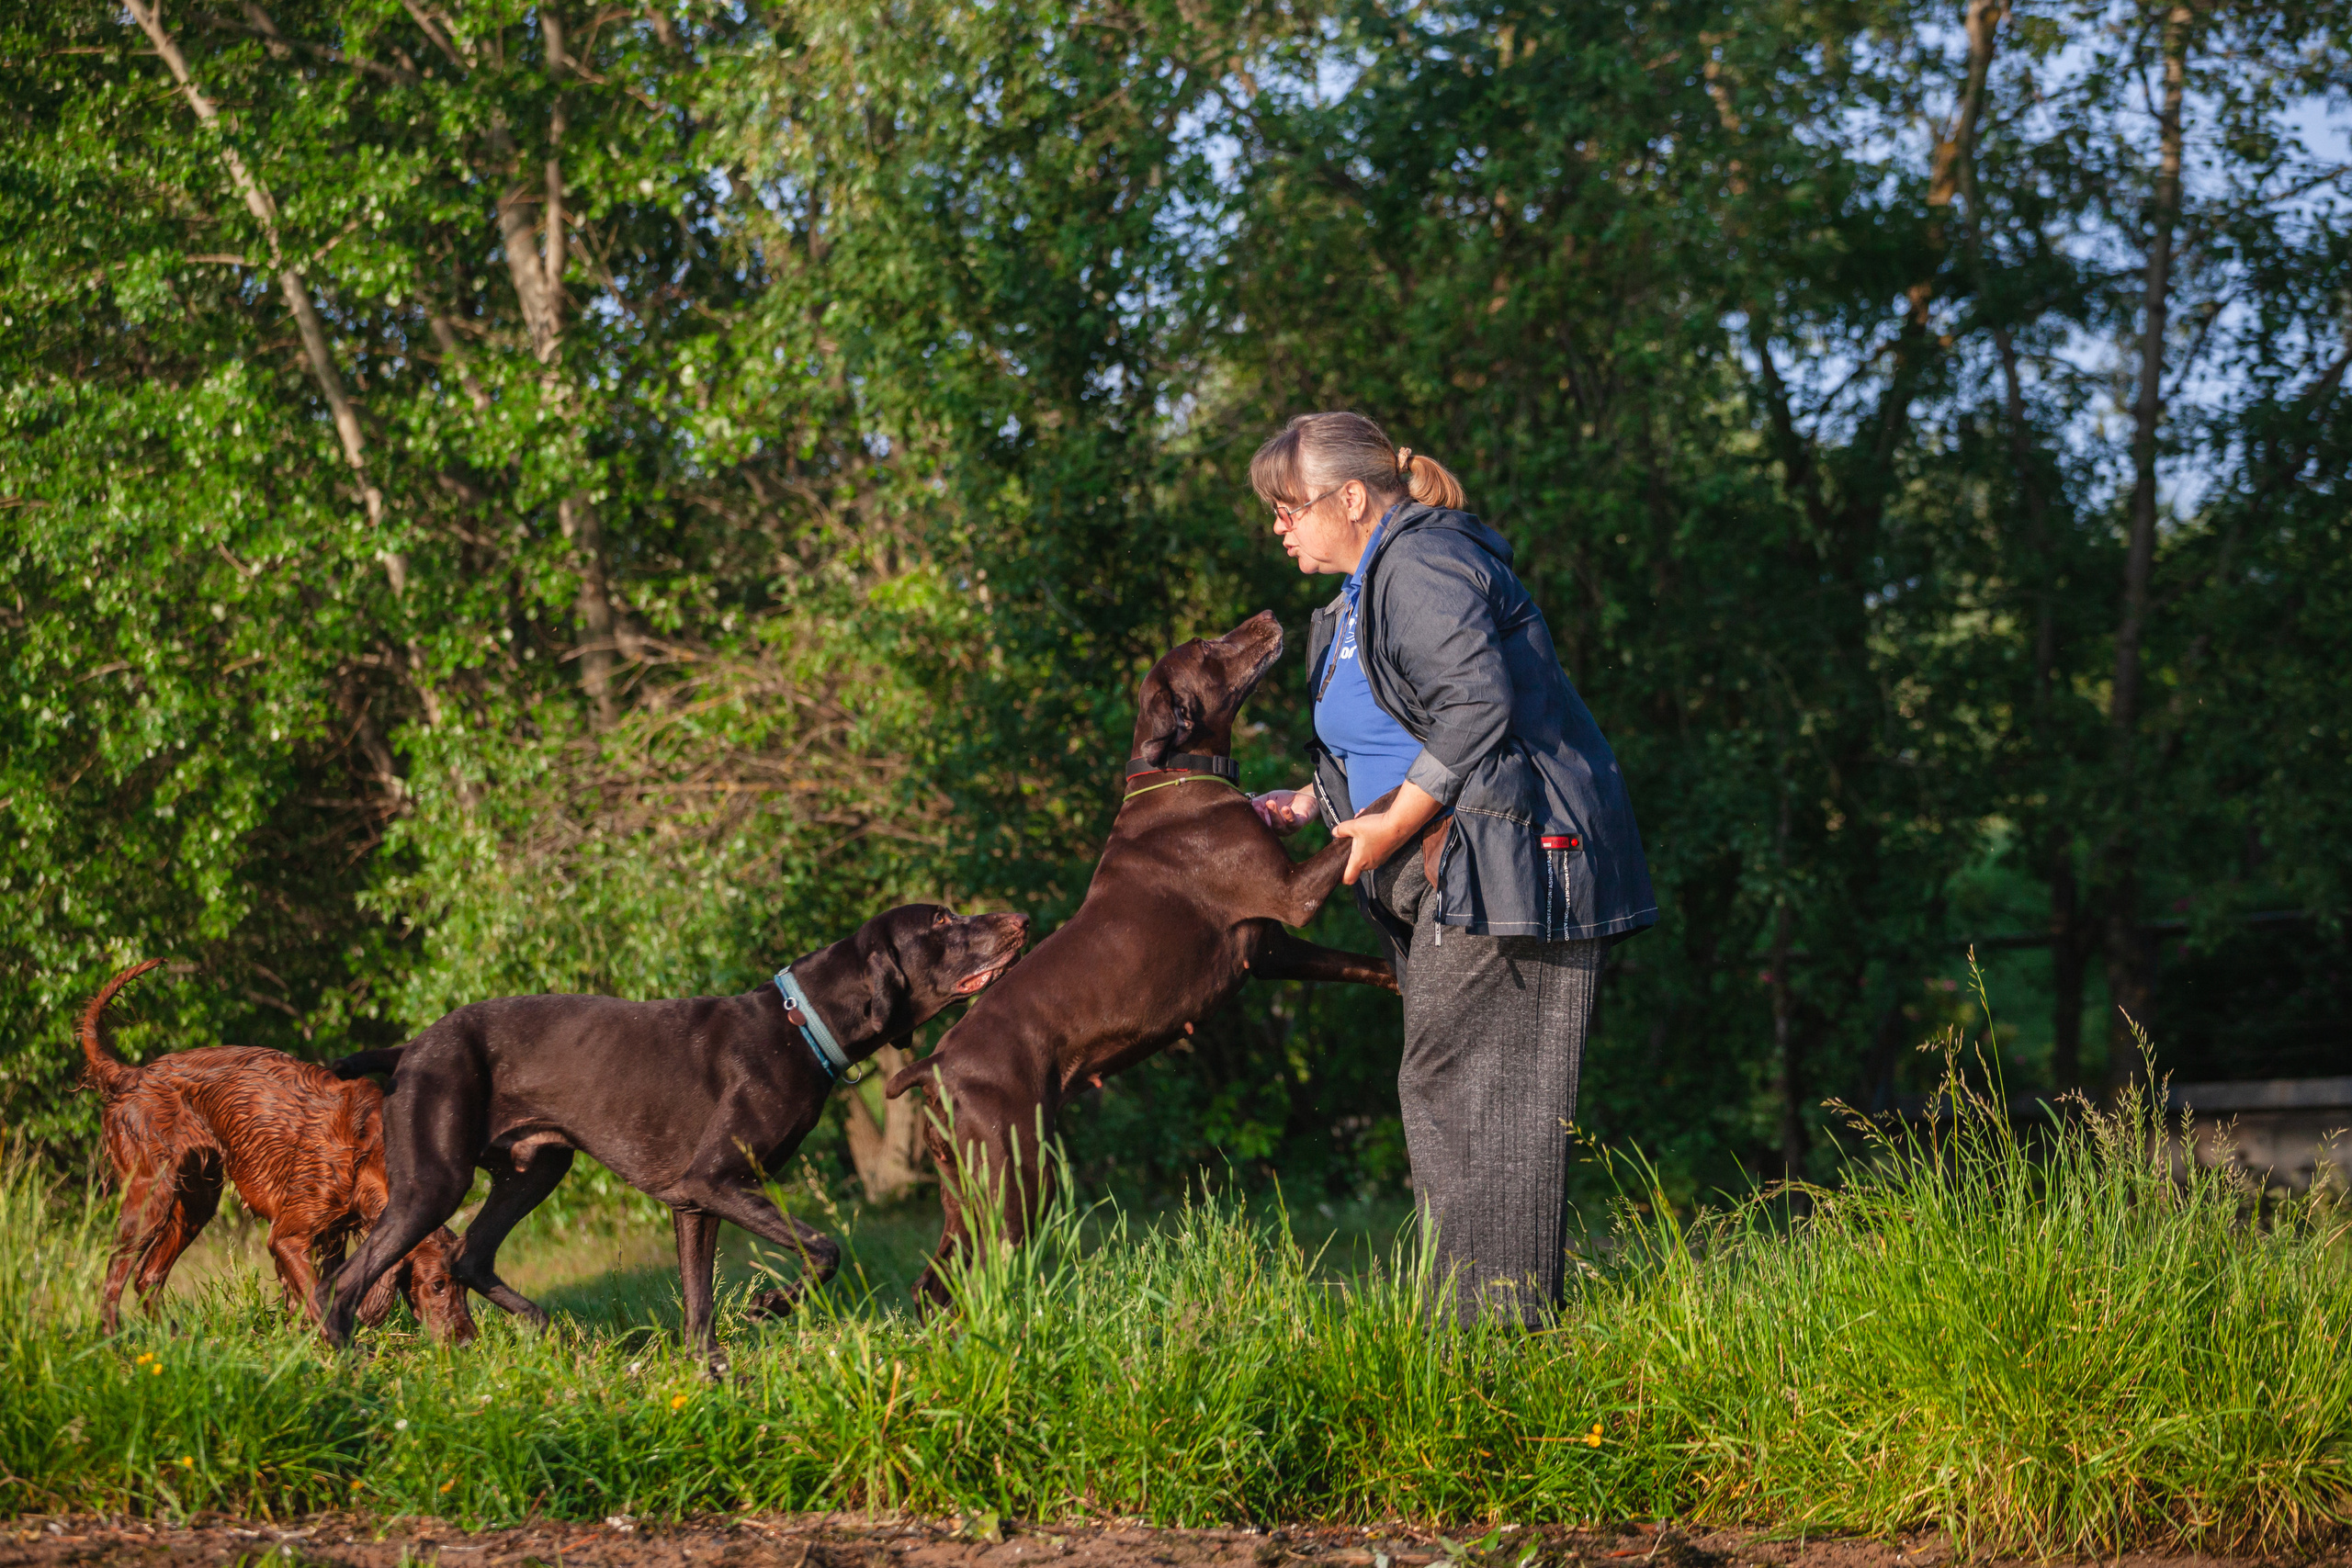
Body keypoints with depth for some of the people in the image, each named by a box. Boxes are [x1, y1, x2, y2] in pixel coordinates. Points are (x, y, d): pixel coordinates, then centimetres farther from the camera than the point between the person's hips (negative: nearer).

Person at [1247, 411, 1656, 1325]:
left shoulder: (1420, 565, -11)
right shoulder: (1368, 591, 23)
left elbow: (1477, 706, -22)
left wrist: (1392, 823, -16)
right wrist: (1302, 806, 17)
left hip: (1508, 860, -11)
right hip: (1449, 874, 11)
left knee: (1463, 1088, -13)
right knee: (1447, 1092, 8)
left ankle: (1498, 1324, -14)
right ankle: (1490, 1326, 8)